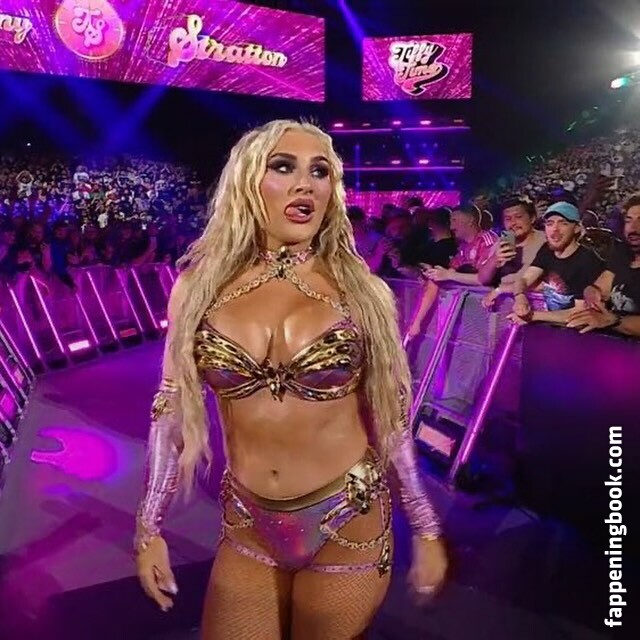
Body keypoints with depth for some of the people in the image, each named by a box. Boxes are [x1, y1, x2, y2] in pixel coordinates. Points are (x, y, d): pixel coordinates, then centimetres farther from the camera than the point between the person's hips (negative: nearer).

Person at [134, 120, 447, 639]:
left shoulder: (361, 292, -8)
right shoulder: (200, 285, -5)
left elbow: (391, 416, 0)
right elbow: (173, 407, 2)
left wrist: (426, 529, 4)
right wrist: (150, 527, 5)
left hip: (347, 527, -1)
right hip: (248, 530, 1)